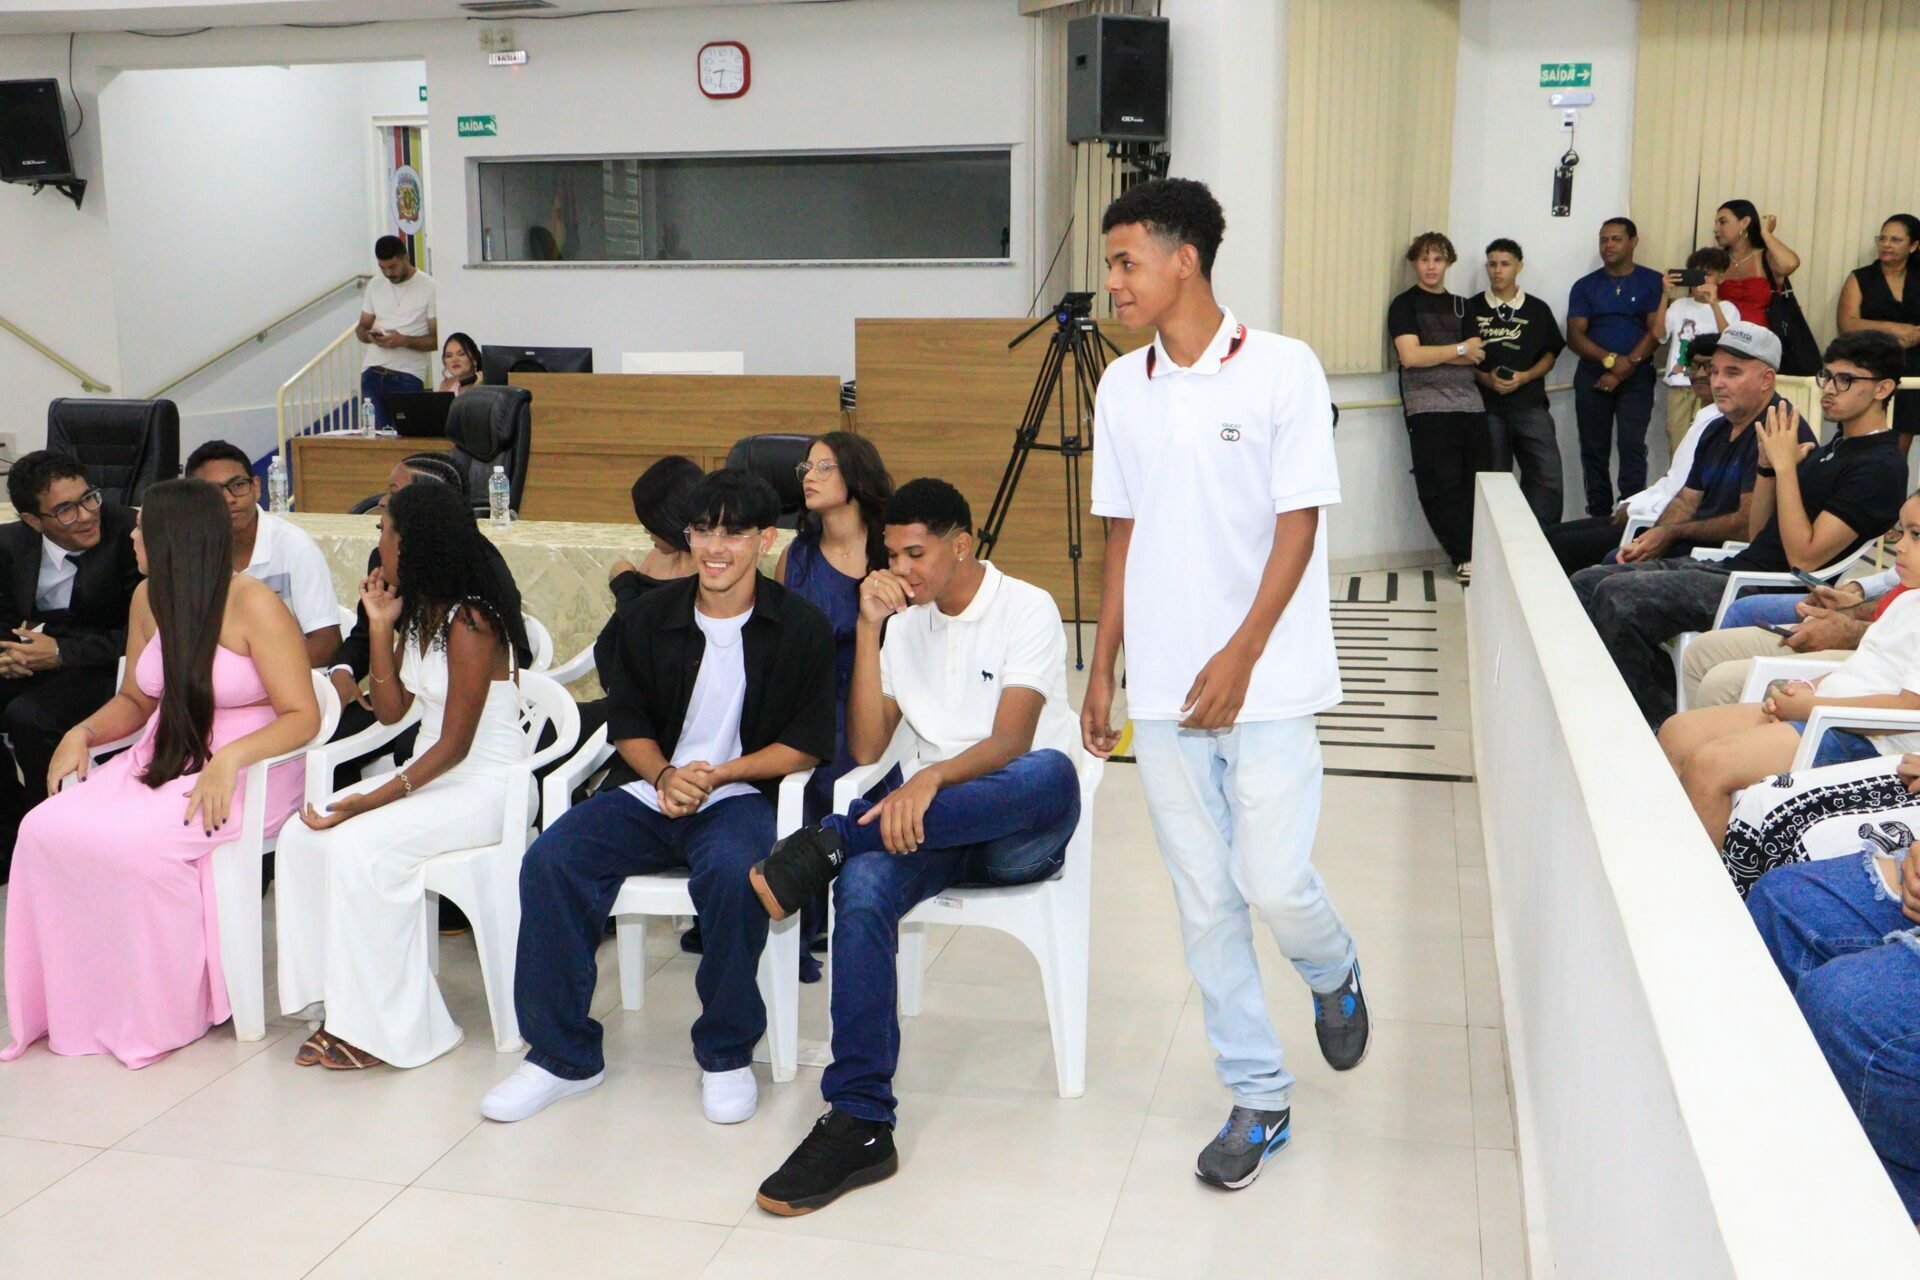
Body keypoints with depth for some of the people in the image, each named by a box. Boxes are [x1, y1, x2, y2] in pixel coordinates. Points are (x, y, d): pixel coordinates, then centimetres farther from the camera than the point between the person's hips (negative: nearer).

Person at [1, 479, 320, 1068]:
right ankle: (79, 1001, -3)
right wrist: (83, 733, 0)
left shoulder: (254, 606, -13)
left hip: (246, 771, -7)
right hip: (163, 758, 7)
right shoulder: (149, 599, 8)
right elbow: (135, 700, 19)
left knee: (134, 842, -31)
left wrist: (231, 758, -29)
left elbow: (302, 716, -15)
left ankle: (171, 1010, -9)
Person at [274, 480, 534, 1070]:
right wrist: (380, 626, -1)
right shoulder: (420, 612, 9)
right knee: (303, 836, -10)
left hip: (485, 787, -9)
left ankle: (387, 1026, -12)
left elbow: (455, 746, -19)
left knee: (356, 846, -27)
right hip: (431, 773, 9)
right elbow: (390, 710, 8)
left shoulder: (470, 622, -18)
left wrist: (372, 800, -25)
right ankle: (344, 1007, -6)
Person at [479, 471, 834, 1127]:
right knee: (550, 860, -22)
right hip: (653, 789, 4)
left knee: (732, 872, -37)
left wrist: (717, 774, -14)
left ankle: (727, 1054, -14)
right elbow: (627, 723, 12)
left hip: (741, 796, -3)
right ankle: (562, 1054, -8)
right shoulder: (648, 615, 8)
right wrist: (664, 776, -9)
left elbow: (807, 744, -3)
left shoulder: (802, 627, -2)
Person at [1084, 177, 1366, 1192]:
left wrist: (1239, 658, -15)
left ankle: (1333, 973, 28)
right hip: (1163, 691, 5)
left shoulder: (1282, 370, -6)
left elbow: (1298, 526, -8)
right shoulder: (1121, 389, 8)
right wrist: (1102, 670, 11)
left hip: (1264, 682, -4)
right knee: (1205, 901, 6)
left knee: (1275, 885, -8)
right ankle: (1257, 1098, 20)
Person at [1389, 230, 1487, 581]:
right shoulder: (1404, 305, 5)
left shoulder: (1460, 305, 20)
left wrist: (1431, 353, -4)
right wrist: (1459, 349, -2)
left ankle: (1477, 555, 4)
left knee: (1476, 485, -2)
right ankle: (1465, 558, -2)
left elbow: (1478, 356, 8)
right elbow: (1410, 356, -10)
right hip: (1428, 407, -4)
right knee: (1442, 487, -8)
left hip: (1469, 403, 4)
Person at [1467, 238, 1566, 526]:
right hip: (1487, 407, 0)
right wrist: (1485, 378, -11)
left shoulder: (1538, 309, 9)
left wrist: (1524, 377, -8)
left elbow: (1550, 354, 10)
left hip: (1530, 405, 1)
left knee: (1548, 476, -8)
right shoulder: (1472, 309, 6)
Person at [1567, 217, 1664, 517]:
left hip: (1636, 376, -3)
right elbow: (1574, 335, 2)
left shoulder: (1653, 282, 4)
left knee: (1632, 445, -14)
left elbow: (1656, 331, -4)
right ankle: (1599, 515, 8)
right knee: (1594, 448, 2)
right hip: (1592, 375, 3)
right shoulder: (1585, 286, 11)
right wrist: (1610, 359, -14)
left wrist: (1622, 371, -12)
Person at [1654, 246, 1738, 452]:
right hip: (1678, 385, 3)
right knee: (1678, 445, 4)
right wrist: (1666, 295, -9)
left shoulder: (1727, 308, 5)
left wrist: (1714, 303, -20)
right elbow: (1658, 333, -2)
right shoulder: (1679, 305, 13)